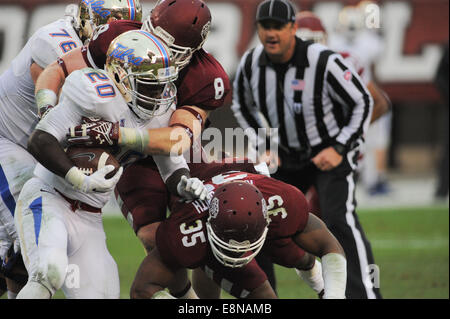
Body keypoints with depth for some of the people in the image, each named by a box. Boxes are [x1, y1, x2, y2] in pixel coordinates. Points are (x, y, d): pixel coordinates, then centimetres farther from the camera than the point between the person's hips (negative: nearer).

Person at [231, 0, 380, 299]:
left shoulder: (324, 61, -24)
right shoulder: (251, 63, -9)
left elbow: (363, 103, -14)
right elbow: (243, 106, 12)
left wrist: (339, 149, -19)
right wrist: (263, 148, 4)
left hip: (332, 153, -6)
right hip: (287, 156, 6)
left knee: (338, 218, -24)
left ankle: (365, 293, -25)